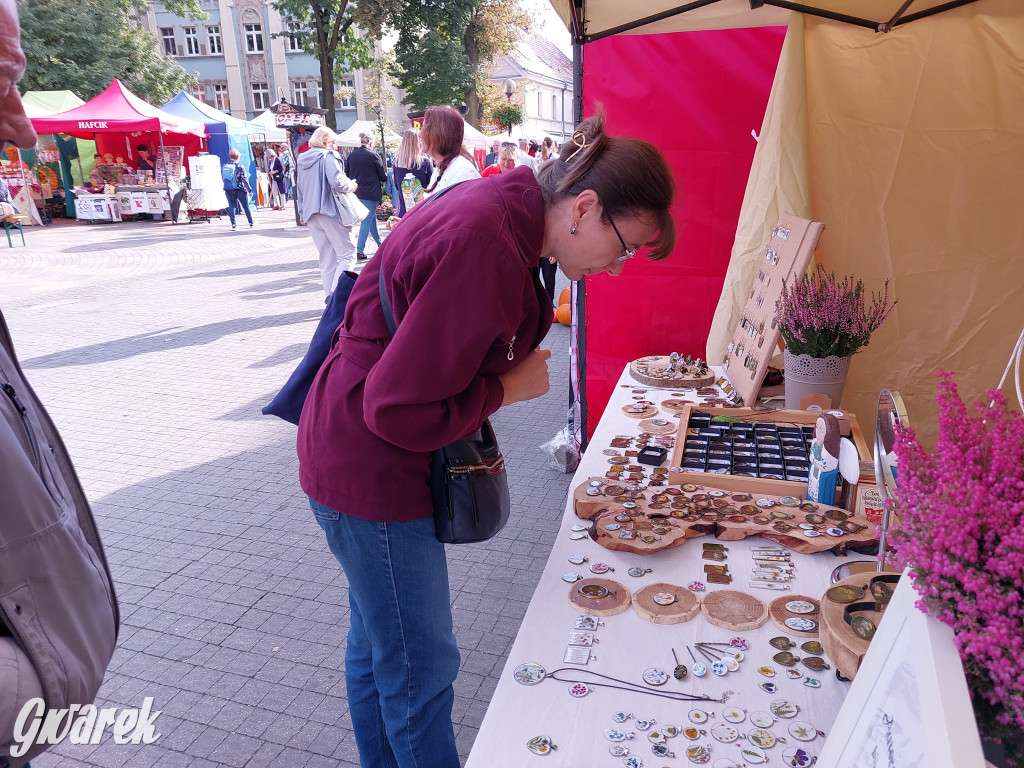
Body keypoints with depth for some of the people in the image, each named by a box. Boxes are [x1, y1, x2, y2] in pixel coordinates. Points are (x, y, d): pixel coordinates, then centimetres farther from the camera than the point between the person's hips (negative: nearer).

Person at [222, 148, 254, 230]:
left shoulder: (224, 166, 4)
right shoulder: (239, 166, -11)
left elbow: (223, 178, 13)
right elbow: (245, 179, -13)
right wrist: (249, 190, -8)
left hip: (228, 190, 3)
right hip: (240, 189, -3)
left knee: (231, 206, 7)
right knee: (246, 206, 10)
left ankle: (233, 225, -4)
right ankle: (251, 223, 22)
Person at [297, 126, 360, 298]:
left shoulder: (303, 160, 18)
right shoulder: (328, 156, -6)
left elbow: (300, 191, 23)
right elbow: (337, 182, -20)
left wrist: (303, 214, 29)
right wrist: (351, 185, -2)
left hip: (311, 216, 8)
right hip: (331, 212, -8)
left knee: (326, 260, 11)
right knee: (346, 254, -4)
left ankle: (330, 296, 11)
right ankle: (336, 292, -18)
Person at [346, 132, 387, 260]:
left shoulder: (351, 155, 6)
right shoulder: (373, 155, -11)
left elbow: (348, 174, 12)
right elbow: (383, 176, -6)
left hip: (357, 192, 7)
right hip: (371, 193, -7)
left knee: (372, 217, 19)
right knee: (367, 220, -3)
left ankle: (380, 244, 28)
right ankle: (359, 250, -7)